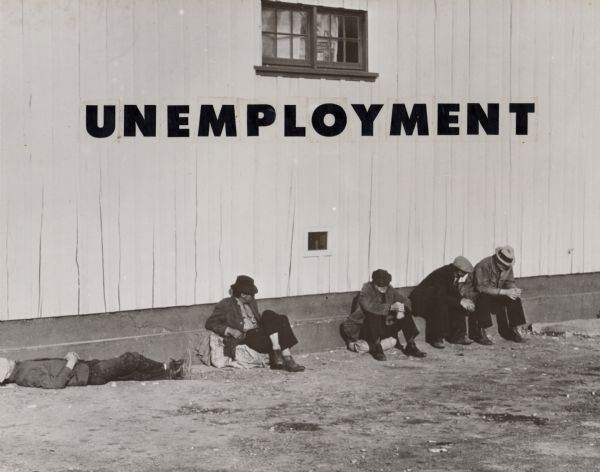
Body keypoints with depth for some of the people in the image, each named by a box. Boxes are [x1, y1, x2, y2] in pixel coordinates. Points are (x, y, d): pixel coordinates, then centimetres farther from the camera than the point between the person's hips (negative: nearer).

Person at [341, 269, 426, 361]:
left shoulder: (389, 290, 1)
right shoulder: (366, 290, -17)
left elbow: (405, 301, 4)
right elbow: (369, 306, -37)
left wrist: (401, 309, -20)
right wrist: (391, 307, -40)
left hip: (382, 328, 6)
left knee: (406, 314, -8)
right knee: (374, 313, -35)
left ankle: (410, 346, -8)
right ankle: (376, 348, -31)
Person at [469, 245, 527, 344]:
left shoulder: (507, 267, -5)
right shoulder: (483, 266, -28)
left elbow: (510, 283, 4)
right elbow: (482, 288, -35)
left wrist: (515, 289, -23)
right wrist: (505, 292, -38)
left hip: (495, 295, 6)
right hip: (476, 295, -6)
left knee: (515, 298, -14)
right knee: (484, 297, -38)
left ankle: (513, 330, -3)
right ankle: (480, 333, -30)